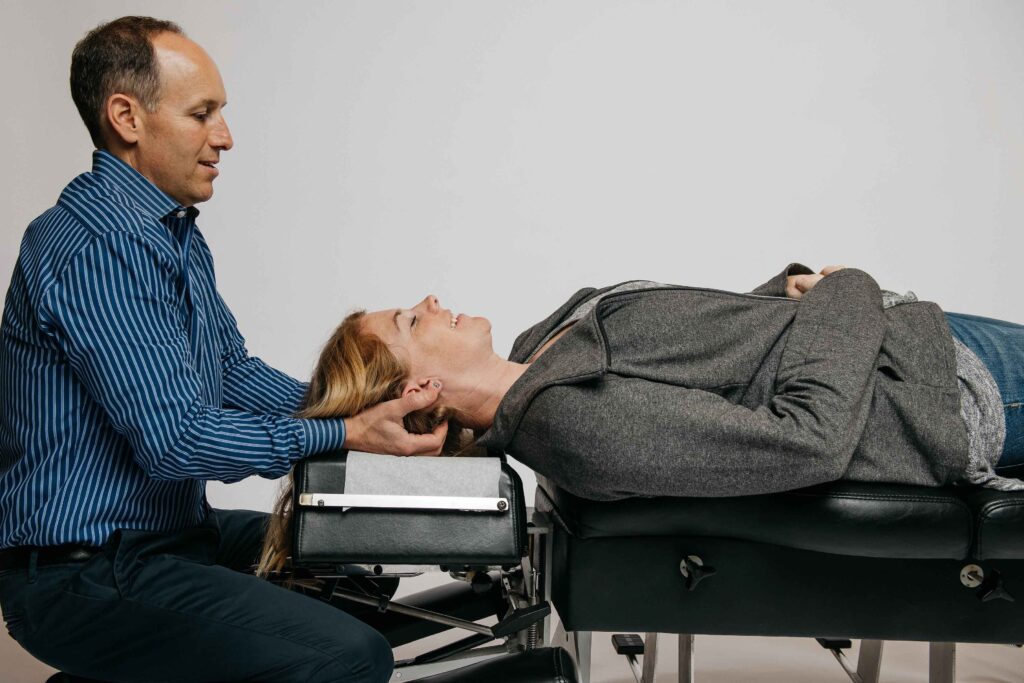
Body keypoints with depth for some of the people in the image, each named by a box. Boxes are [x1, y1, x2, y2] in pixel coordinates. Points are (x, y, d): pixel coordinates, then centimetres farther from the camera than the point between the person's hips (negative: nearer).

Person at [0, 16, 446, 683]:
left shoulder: (176, 234, 12)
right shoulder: (96, 249, -22)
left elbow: (234, 373, 15)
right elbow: (175, 438, -25)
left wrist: (361, 406, 1)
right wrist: (345, 434, -21)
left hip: (165, 530, 11)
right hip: (81, 573, -11)